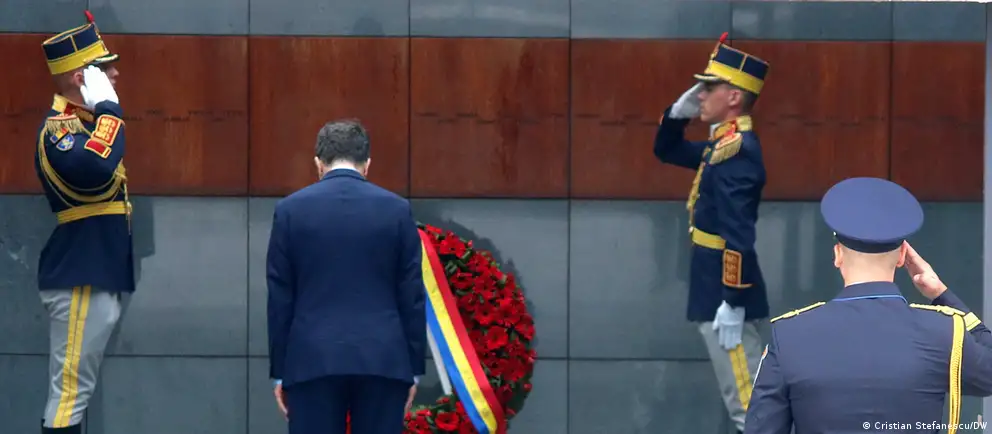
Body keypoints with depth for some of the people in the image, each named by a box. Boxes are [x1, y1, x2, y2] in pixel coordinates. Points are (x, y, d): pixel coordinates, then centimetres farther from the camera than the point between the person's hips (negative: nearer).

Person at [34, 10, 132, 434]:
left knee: (75, 389, 12)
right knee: (70, 389, -10)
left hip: (97, 276, 10)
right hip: (80, 279, -10)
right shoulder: (58, 129, -15)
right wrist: (108, 106, -27)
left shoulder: (83, 123, 16)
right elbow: (95, 168, -36)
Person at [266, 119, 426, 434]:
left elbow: (280, 298, 2)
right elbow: (412, 297, 3)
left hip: (312, 361, -1)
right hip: (383, 360, 1)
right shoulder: (397, 209, 2)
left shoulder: (291, 210, 1)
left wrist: (279, 371, 7)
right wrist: (414, 368, 9)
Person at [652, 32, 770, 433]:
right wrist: (679, 112, 8)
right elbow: (666, 152, 27)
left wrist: (732, 304, -26)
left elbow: (739, 235, -25)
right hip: (720, 281, 10)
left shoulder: (736, 150, -20)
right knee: (748, 392, 15)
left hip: (725, 287, -10)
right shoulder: (725, 143, 11)